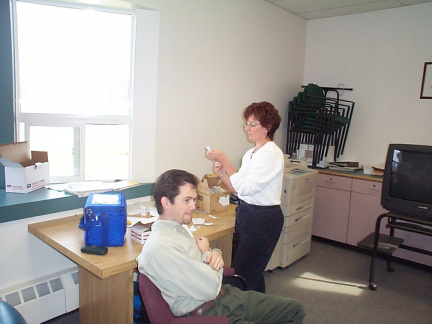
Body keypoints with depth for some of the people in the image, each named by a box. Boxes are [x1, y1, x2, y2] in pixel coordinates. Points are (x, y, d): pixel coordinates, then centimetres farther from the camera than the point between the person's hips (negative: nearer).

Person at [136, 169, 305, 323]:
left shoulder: (178, 227, 6)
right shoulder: (159, 247, -25)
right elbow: (210, 289, -24)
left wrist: (215, 254, -5)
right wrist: (206, 253, -6)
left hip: (227, 295, 9)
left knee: (295, 310, 12)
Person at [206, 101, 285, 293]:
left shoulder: (271, 153, -14)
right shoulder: (250, 154, 11)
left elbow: (246, 187, -21)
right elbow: (238, 190, 11)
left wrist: (224, 161, -20)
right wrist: (222, 174, -4)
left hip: (264, 218, -8)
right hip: (244, 213, 8)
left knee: (244, 272, -1)